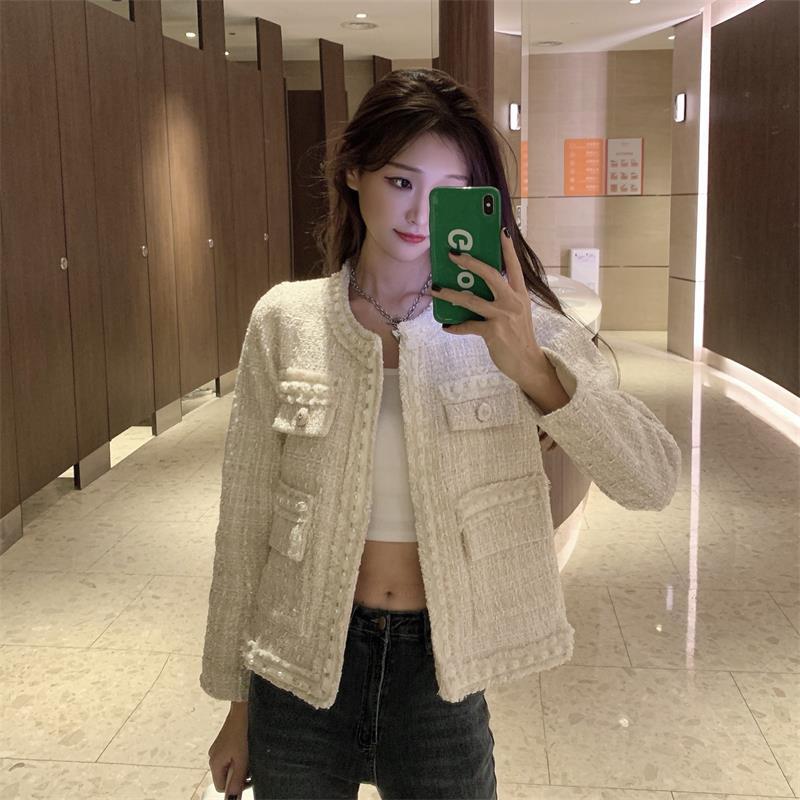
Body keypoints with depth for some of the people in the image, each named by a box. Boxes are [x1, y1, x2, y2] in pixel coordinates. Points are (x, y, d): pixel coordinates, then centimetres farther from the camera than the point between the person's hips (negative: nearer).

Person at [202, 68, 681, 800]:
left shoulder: (506, 320, -7)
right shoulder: (285, 321, -6)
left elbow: (654, 480, -15)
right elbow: (247, 520, 0)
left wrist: (533, 369, -30)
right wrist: (235, 700, 5)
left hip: (441, 678, 0)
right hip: (303, 670, 1)